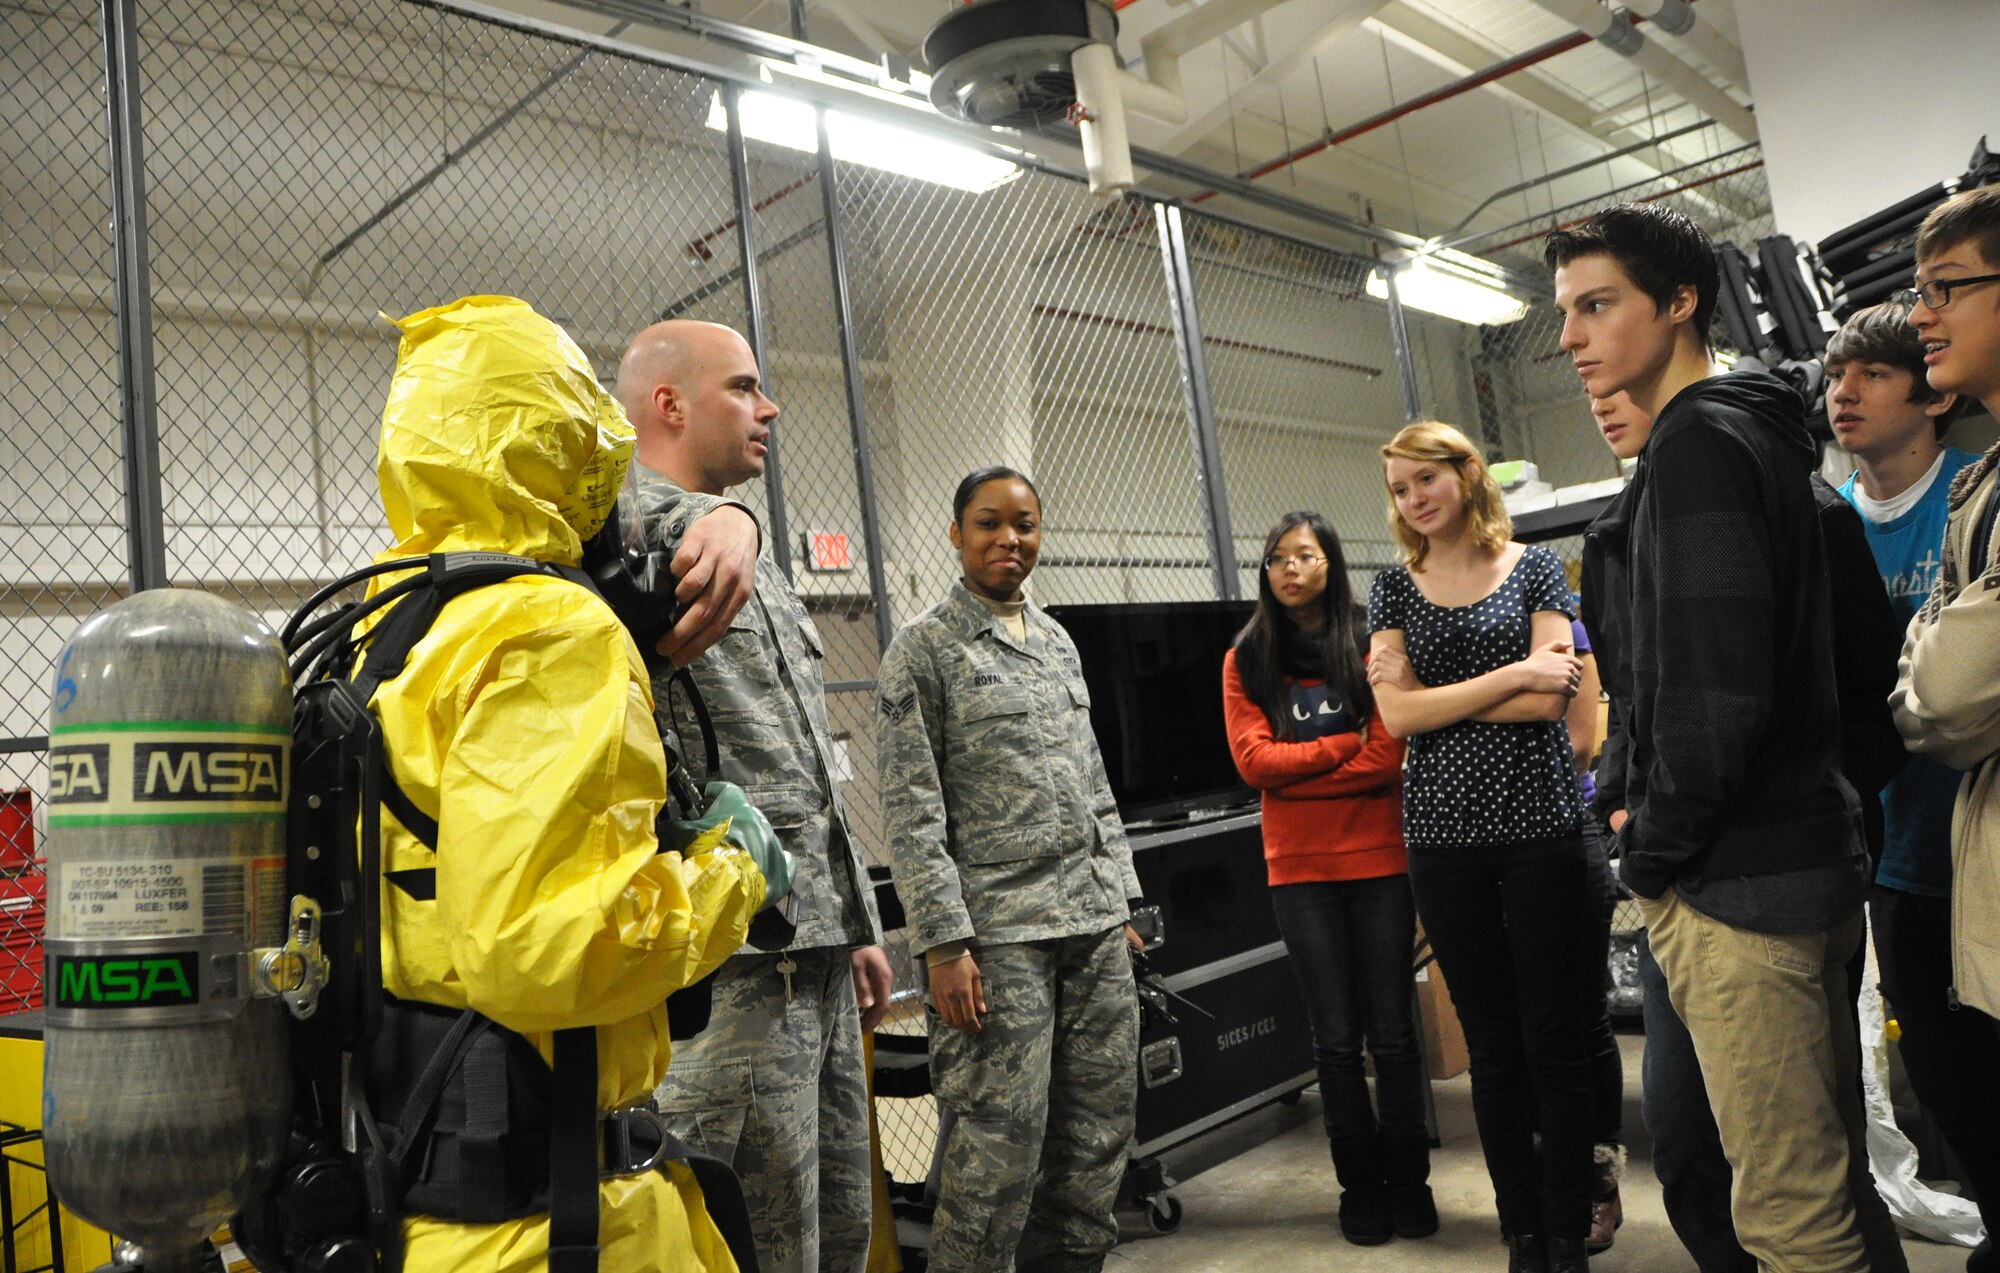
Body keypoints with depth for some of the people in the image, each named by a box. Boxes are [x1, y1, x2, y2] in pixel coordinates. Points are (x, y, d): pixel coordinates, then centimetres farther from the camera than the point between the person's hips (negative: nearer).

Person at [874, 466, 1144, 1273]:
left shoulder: (1059, 643, 16)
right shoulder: (923, 648, -4)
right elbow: (911, 812, -10)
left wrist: (1120, 899, 14)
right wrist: (945, 943, -15)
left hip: (1095, 926, 7)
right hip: (999, 934, -6)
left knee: (1101, 1130, 11)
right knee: (1000, 1145, -3)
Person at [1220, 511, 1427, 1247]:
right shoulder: (1246, 660, 5)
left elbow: (1388, 758, -11)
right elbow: (1252, 760, -6)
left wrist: (1294, 771, -11)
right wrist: (1346, 746, -10)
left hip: (1379, 861, -1)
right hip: (1299, 870, 1)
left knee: (1391, 1033, 6)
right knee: (1336, 1038, 9)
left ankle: (1408, 1181, 24)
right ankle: (1361, 1186, 25)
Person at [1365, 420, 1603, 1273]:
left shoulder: (1534, 568, 3)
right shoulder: (1394, 587, 8)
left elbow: (1547, 700, -8)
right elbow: (1397, 715, -5)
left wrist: (1433, 695, -8)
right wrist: (1514, 673, -9)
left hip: (1542, 828, -2)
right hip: (1444, 838, 2)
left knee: (1555, 1043, 3)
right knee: (1493, 1049, 10)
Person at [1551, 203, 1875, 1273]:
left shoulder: (1697, 445, -15)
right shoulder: (1756, 433, 17)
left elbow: (1714, 693, -24)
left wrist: (1649, 852, -10)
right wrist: (1640, 807, 15)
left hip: (1734, 883, -11)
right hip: (1808, 857, 11)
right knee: (1828, 1175, 20)